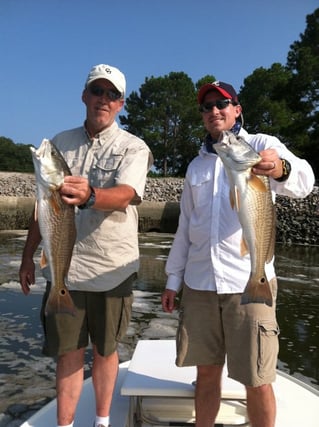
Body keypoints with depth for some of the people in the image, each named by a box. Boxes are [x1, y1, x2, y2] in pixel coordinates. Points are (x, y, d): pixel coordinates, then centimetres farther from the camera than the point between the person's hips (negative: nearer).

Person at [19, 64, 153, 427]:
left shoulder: (133, 148, -3)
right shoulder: (60, 143, 9)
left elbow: (125, 194, -22)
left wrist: (89, 195, -43)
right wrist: (28, 255, 12)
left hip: (112, 269, -2)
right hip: (64, 266, 2)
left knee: (105, 350, 14)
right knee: (67, 353, 9)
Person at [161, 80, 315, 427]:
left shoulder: (261, 146, 1)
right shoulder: (196, 165, 16)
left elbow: (303, 180, -20)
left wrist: (280, 169, -43)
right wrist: (173, 278, 14)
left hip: (249, 282, -4)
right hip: (198, 283, 5)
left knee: (256, 380, 2)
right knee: (206, 371, 13)